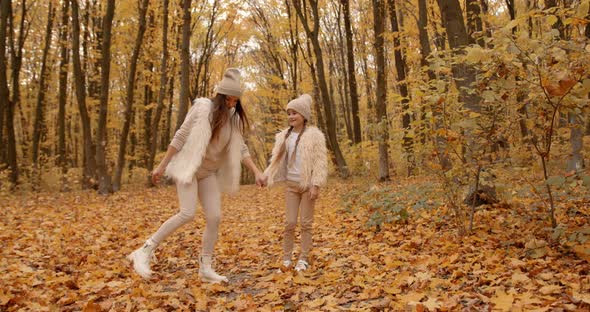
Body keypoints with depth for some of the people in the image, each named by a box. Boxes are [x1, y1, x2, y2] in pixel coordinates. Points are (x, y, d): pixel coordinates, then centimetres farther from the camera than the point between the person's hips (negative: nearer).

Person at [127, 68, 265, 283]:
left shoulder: (233, 118, 3)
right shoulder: (202, 108, -14)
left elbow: (241, 149, 5)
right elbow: (180, 137, -12)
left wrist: (257, 172, -5)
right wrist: (162, 165, -10)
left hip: (209, 171, 6)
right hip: (188, 166, -6)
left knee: (214, 217, -4)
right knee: (188, 213, -20)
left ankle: (205, 268, 7)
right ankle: (144, 252, -9)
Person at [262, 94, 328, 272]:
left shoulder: (314, 135, -6)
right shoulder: (284, 136, 10)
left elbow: (320, 162, -10)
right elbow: (277, 160, 12)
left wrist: (316, 185, -17)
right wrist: (267, 176, -1)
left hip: (308, 185, -4)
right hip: (291, 185, 4)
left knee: (306, 223, 3)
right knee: (289, 223, 4)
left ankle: (303, 259, 12)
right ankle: (286, 258, 12)